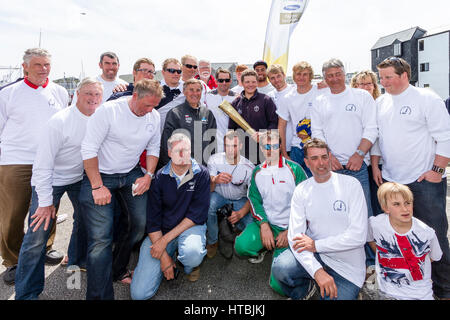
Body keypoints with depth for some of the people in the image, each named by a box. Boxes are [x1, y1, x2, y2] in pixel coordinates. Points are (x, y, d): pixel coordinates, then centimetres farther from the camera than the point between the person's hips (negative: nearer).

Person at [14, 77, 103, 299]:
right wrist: (45, 201, -20)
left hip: (80, 177, 6)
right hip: (50, 180, -6)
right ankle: (26, 294, 10)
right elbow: (43, 164, -21)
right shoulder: (60, 121, -23)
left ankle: (78, 260, 46)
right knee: (37, 237, -6)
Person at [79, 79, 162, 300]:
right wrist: (97, 186, -17)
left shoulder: (154, 116, 0)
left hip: (132, 174, 5)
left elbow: (153, 148, 11)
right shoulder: (108, 111, -16)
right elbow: (89, 149, -16)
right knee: (100, 238, -10)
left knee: (143, 224, -3)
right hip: (100, 175, -5)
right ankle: (99, 295, 6)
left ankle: (120, 270, 23)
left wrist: (148, 175, -3)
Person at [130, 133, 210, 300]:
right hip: (161, 230, 1)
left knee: (192, 254, -38)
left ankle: (190, 267, 1)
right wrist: (163, 256, -13)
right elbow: (152, 220, -4)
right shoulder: (160, 177, -5)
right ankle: (170, 259, 16)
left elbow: (197, 215, -11)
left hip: (190, 226, 0)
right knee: (139, 293, -10)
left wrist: (165, 239, -17)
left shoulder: (201, 174, -7)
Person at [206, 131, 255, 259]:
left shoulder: (249, 167, -17)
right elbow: (208, 190, -19)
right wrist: (214, 180, -44)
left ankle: (237, 230, 11)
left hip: (240, 199, 0)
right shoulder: (215, 160, -16)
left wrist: (241, 213, -29)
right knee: (208, 203, -34)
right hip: (220, 195, 0)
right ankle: (212, 242, -10)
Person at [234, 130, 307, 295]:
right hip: (266, 223, 4)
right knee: (241, 246, -25)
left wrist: (290, 232, -11)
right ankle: (264, 247, 9)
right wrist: (263, 225, -12)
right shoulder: (257, 172, 7)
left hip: (289, 227, -3)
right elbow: (255, 201, 5)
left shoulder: (294, 169, -5)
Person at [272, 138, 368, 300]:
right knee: (280, 268, -26)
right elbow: (295, 236, -10)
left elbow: (358, 235, -15)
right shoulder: (301, 190, -1)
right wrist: (317, 270, -24)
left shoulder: (350, 184, -9)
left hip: (347, 264, -1)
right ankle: (306, 287, 8)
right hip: (314, 255, 1)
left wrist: (316, 245, -14)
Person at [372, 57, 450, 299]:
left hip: (426, 181, -5)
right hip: (391, 181, 5)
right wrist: (375, 166, 9)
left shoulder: (427, 99, -6)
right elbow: (375, 136, 16)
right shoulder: (380, 102, 11)